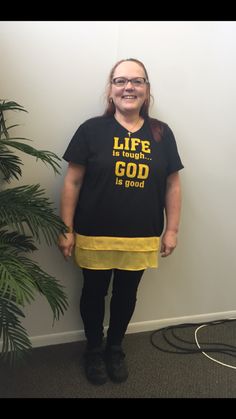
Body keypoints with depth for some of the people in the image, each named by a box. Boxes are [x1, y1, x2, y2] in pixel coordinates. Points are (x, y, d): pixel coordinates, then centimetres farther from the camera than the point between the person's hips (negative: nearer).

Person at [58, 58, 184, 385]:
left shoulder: (161, 133, 1)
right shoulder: (92, 129, -7)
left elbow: (172, 184, 5)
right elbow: (72, 182, -5)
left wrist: (171, 230, 3)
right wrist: (66, 230, -7)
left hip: (141, 239, 2)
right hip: (95, 237, -2)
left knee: (126, 296, 18)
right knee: (94, 294, 16)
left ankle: (115, 348, 44)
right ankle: (94, 349, 41)